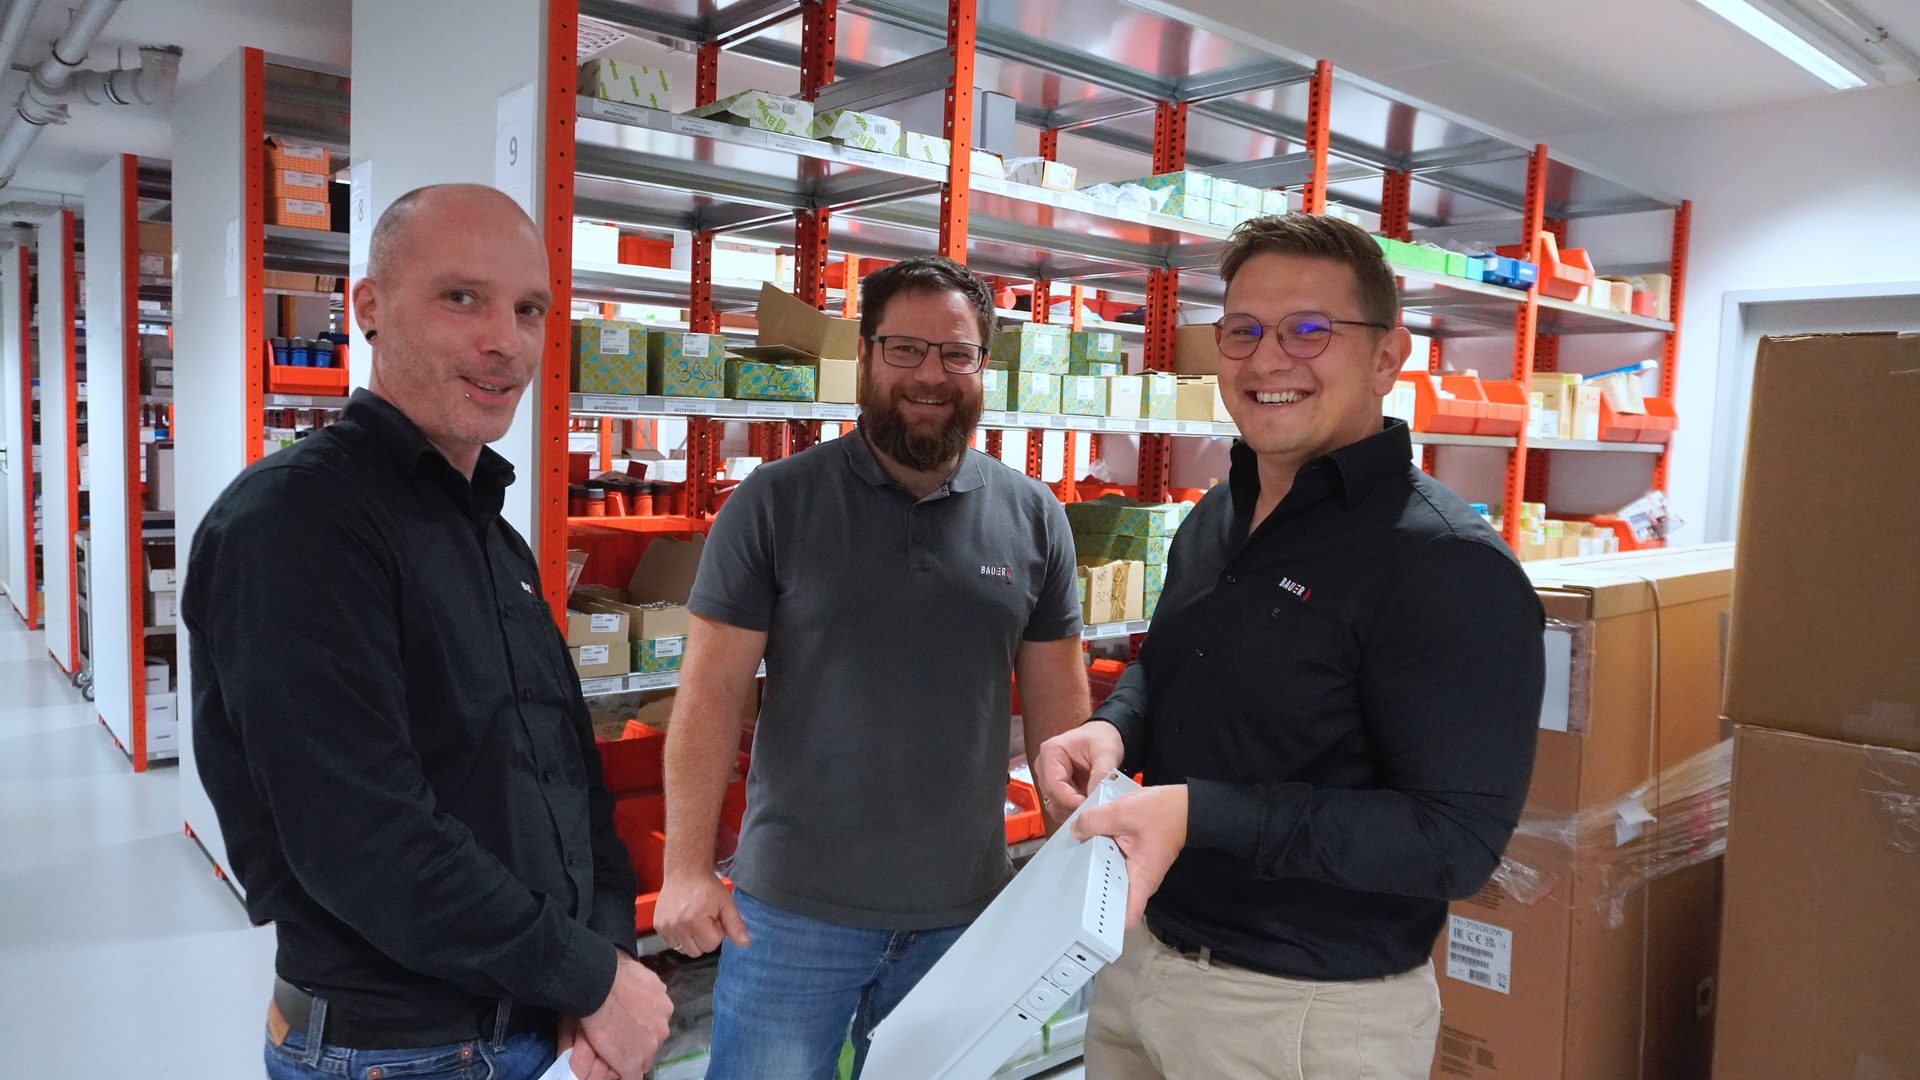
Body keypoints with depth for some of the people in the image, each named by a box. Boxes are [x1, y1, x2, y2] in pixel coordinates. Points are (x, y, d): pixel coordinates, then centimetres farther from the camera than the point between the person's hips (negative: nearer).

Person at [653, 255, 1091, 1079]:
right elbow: (712, 693, -7)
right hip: (791, 905, -2)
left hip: (963, 908, 3)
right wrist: (688, 867, -11)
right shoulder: (774, 503, -7)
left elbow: (1058, 703, 5)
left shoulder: (1032, 516, 0)